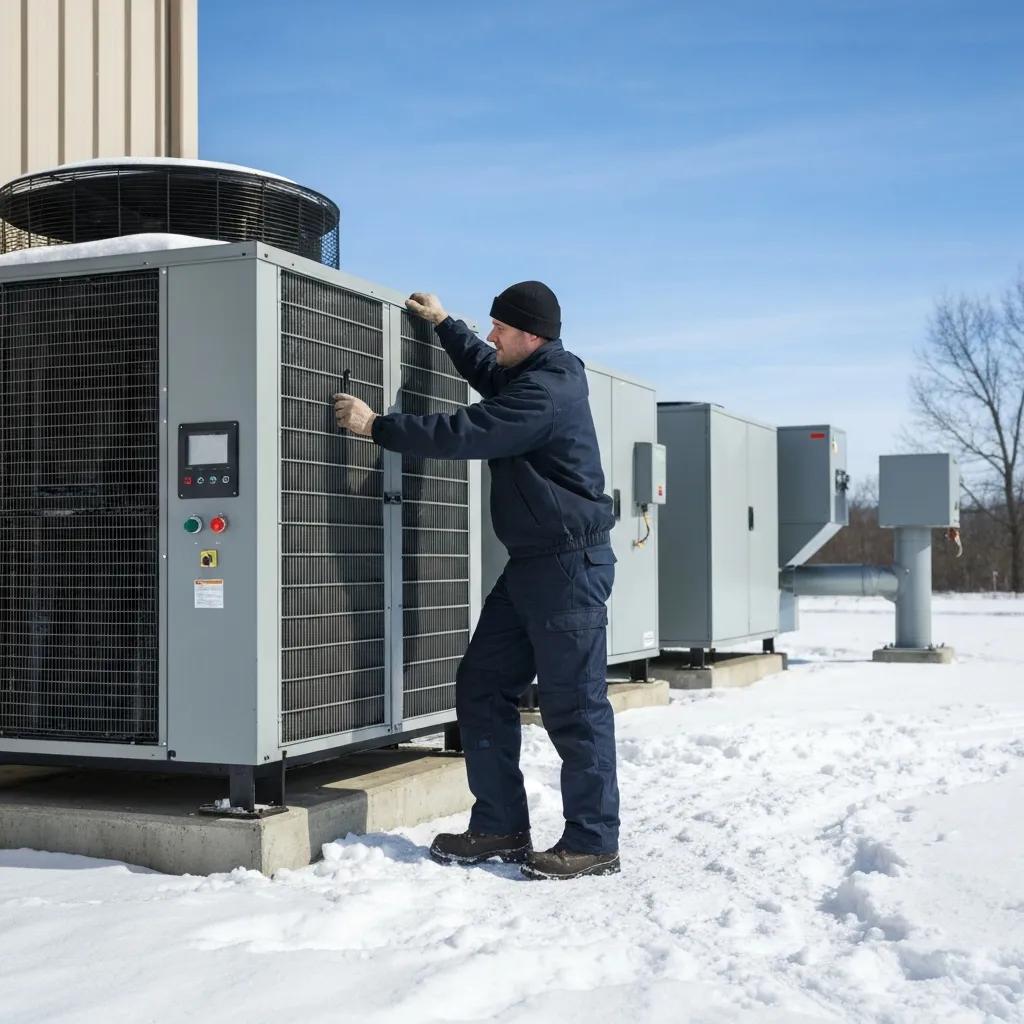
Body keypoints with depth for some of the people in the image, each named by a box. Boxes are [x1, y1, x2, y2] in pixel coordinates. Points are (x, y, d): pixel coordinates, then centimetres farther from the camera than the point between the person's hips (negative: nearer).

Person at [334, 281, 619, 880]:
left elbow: (462, 434, -22)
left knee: (574, 706, -6)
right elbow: (487, 373, 37)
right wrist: (444, 324, 39)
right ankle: (501, 828, 16)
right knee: (482, 688, 10)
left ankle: (593, 842, 3)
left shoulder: (547, 393, -18)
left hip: (570, 565, -11)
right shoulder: (537, 378, 14)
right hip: (532, 563, 11)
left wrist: (376, 426, -14)